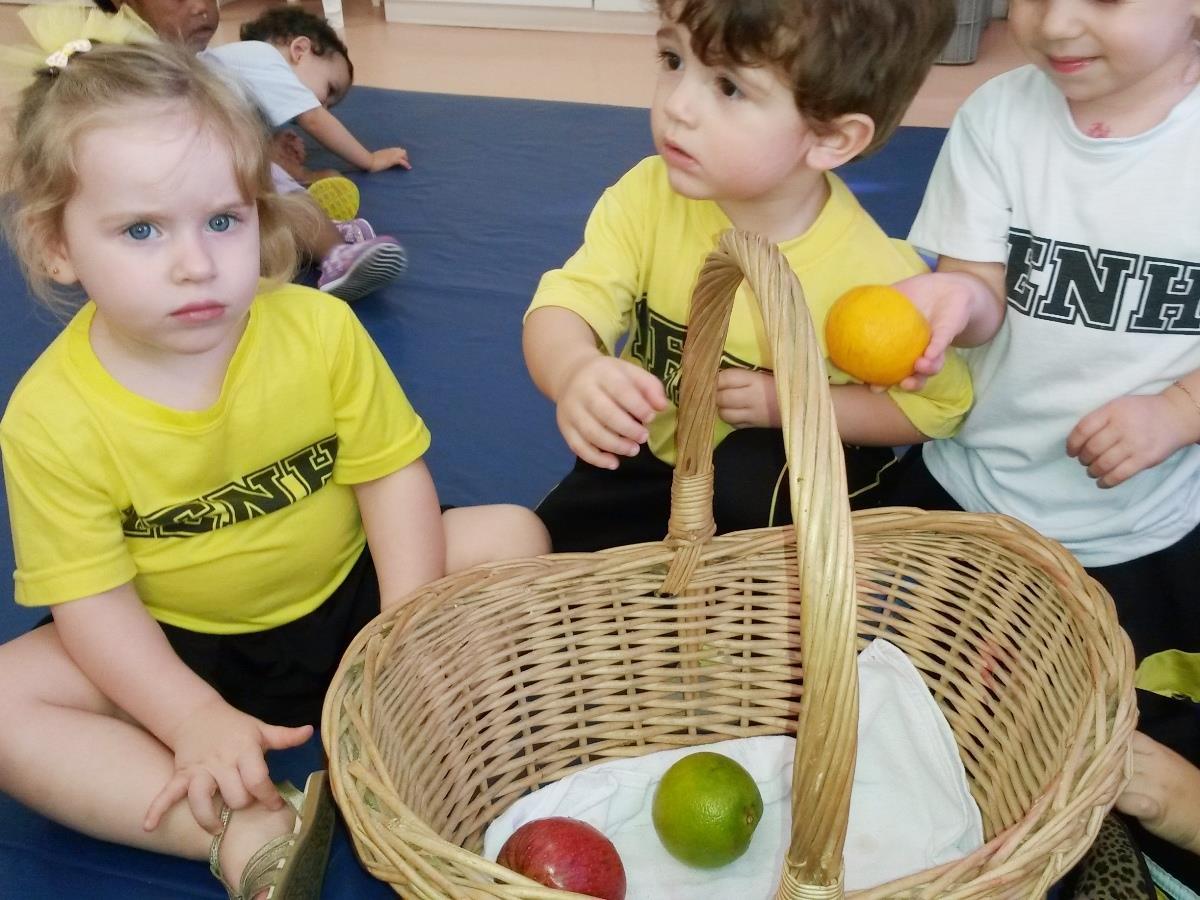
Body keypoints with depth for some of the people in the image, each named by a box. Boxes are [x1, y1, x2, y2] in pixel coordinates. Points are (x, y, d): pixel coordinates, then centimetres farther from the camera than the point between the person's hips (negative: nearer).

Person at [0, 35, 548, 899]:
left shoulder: (321, 328, -17)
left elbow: (392, 474, -13)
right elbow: (90, 595, -16)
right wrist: (193, 717, -27)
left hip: (346, 596, 1)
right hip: (177, 648, 0)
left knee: (512, 535, -15)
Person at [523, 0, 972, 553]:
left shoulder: (873, 276, -26)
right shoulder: (649, 195, -19)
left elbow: (937, 405, -11)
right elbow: (565, 306, -26)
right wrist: (574, 371, -52)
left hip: (795, 474, -3)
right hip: (654, 449, 3)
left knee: (745, 482, -35)